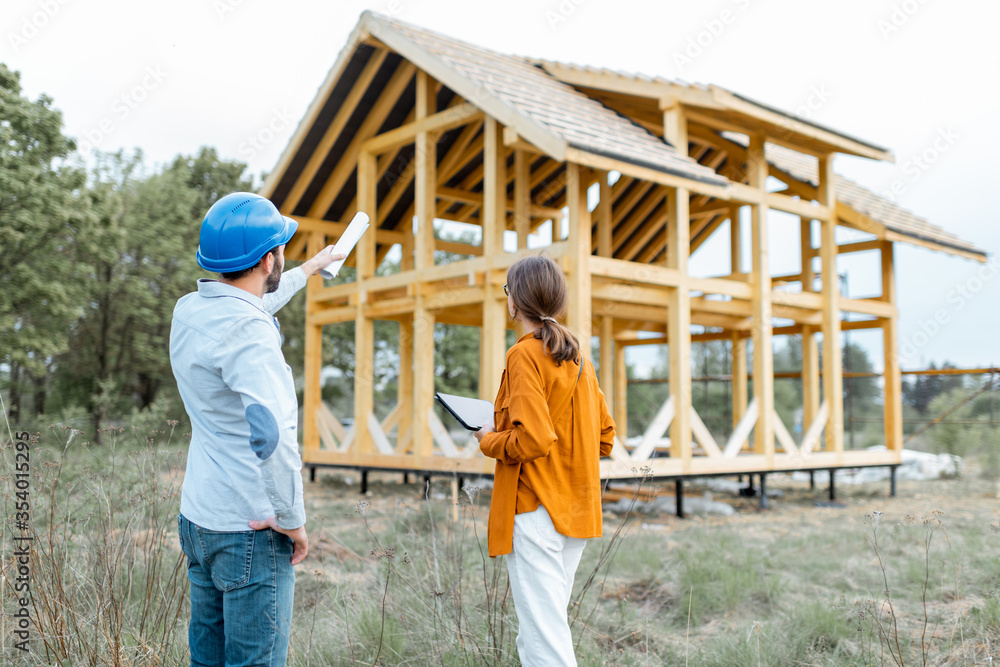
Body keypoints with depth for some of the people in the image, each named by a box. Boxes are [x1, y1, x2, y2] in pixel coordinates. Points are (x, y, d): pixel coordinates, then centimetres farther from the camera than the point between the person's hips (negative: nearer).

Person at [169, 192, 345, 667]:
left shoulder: (189, 311, 6)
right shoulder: (247, 332, -21)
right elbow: (272, 435, -31)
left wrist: (308, 270, 42)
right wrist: (292, 520, -17)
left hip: (198, 519, 9)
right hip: (250, 530, -9)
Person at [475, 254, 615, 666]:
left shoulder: (525, 355, -12)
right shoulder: (578, 356, 12)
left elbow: (532, 439, -21)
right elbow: (604, 437, 15)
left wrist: (489, 440, -4)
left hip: (537, 511, -9)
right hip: (577, 512, 9)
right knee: (536, 631, 17)